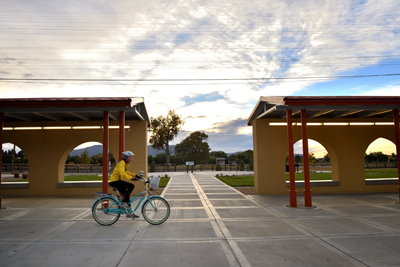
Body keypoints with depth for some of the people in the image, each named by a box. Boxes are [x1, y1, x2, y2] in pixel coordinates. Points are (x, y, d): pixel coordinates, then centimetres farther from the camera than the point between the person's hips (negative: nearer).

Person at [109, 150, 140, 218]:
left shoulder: (126, 163, 14)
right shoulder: (122, 163, -17)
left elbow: (126, 172, 27)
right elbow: (122, 173, -32)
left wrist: (135, 175, 15)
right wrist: (131, 178, -41)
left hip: (117, 181, 10)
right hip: (114, 181, -10)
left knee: (127, 195, 11)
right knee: (131, 186, -22)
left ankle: (129, 212, 18)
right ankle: (123, 202, -12)